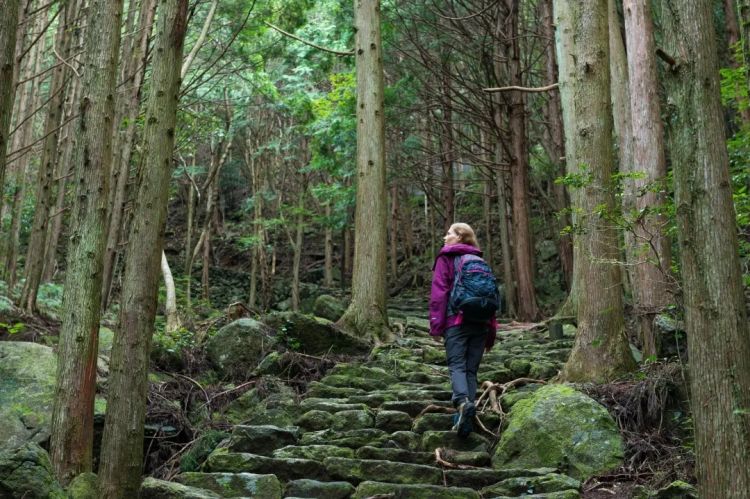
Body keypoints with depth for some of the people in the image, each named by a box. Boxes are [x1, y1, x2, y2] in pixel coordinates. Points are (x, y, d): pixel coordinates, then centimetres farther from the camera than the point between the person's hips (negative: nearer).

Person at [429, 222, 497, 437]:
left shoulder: (446, 259, 3)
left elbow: (439, 293, -7)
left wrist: (436, 325, -7)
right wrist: (491, 331, 17)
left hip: (456, 322, -4)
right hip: (480, 322, 4)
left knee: (457, 366, -6)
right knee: (471, 369, 7)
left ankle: (463, 402, -33)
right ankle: (466, 419, 2)